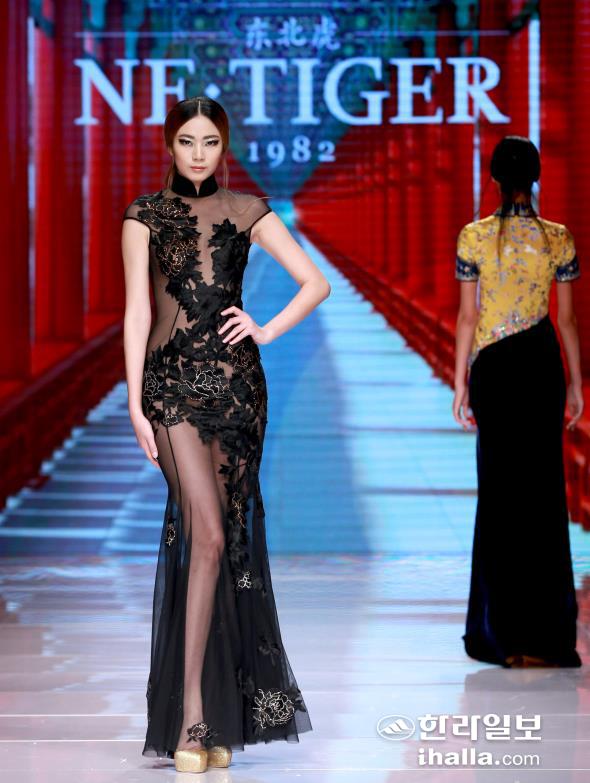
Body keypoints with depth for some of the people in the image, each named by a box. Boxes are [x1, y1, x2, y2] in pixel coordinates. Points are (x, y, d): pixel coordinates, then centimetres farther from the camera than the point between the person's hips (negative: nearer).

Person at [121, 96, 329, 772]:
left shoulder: (247, 211, 9)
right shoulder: (145, 215, 5)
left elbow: (316, 283, 11)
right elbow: (137, 310, 0)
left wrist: (266, 331, -1)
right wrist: (135, 403, -7)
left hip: (237, 382, 3)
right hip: (173, 382, -3)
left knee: (230, 538, 3)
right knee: (209, 536, -16)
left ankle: (220, 715, 13)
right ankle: (193, 716, -14)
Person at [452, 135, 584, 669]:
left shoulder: (475, 236, -8)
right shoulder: (559, 238, -3)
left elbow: (467, 315, -6)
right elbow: (567, 317, 1)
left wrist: (460, 382, 1)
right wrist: (576, 383, 9)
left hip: (492, 366, -1)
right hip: (543, 364, 1)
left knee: (499, 488, 6)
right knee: (544, 488, 7)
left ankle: (502, 630, 8)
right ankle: (545, 630, 9)